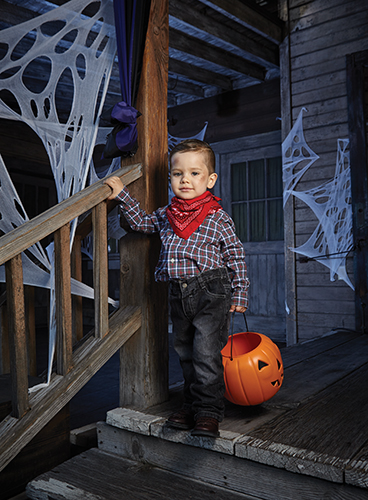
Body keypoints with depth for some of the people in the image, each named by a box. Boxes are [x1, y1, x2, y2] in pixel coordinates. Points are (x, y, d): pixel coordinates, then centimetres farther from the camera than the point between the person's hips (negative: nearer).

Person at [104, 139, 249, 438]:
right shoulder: (165, 216, 10)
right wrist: (122, 194, 24)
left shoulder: (219, 219, -3)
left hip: (210, 293, -5)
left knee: (206, 354, -8)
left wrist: (239, 295, -2)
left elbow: (235, 257, 0)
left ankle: (209, 410, 5)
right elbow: (141, 222, 28)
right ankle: (192, 405, 27)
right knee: (186, 353, 13)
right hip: (178, 295, 5)